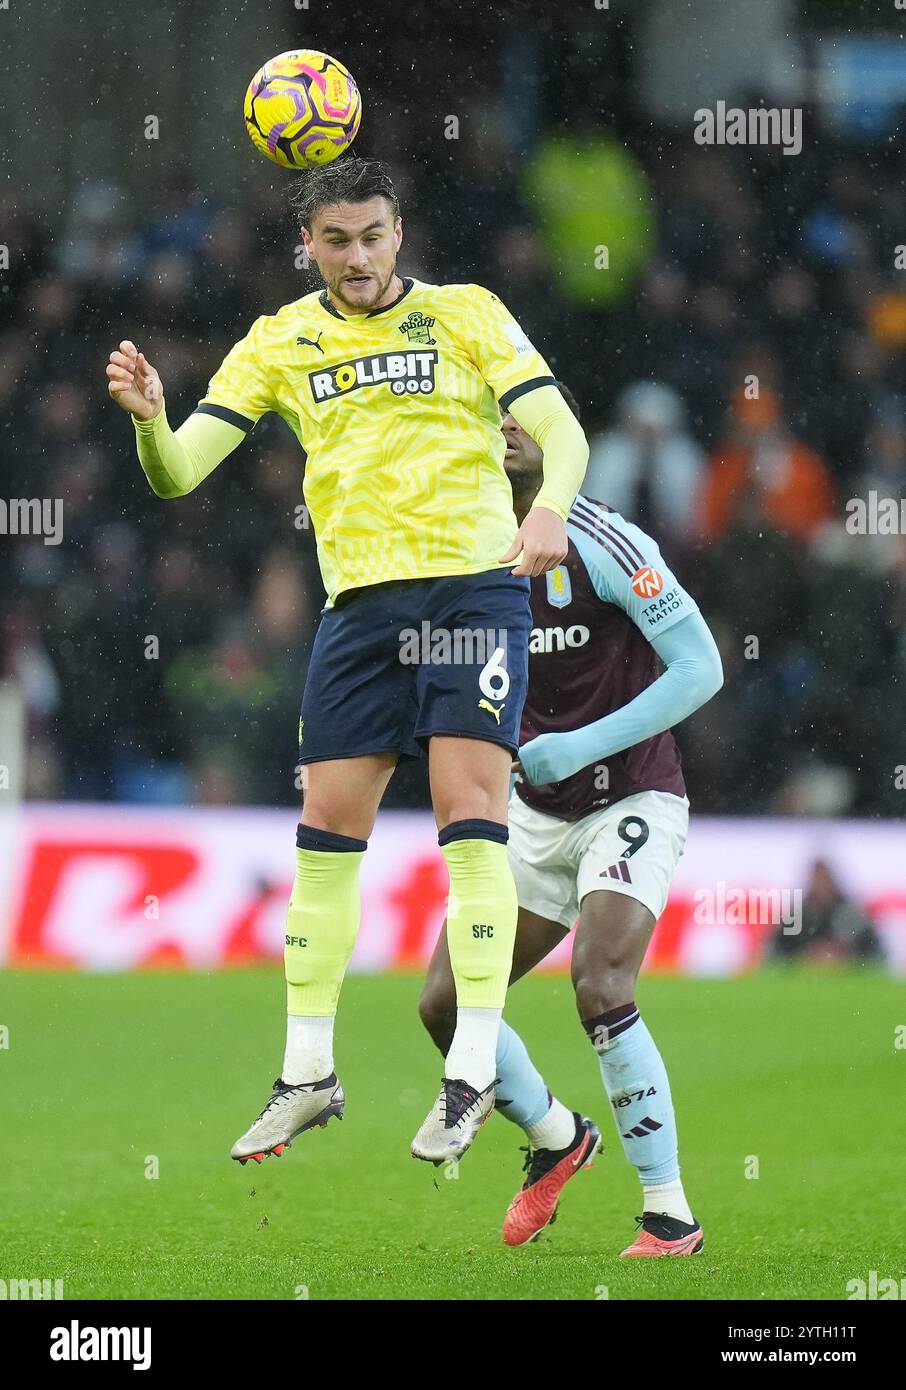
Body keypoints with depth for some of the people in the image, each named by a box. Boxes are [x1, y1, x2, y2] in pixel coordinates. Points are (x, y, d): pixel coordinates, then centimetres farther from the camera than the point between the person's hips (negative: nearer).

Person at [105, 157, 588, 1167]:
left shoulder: (465, 315, 4)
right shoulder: (279, 343, 10)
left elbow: (560, 430, -2)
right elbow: (179, 472, 5)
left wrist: (549, 506, -24)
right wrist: (148, 418, -19)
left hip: (475, 582, -3)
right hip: (360, 600, 3)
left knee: (468, 810, -13)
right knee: (327, 827, 1)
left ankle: (474, 1068, -12)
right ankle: (308, 1074, 12)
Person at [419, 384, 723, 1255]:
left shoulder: (604, 545, -17)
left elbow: (700, 668, -19)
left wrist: (585, 744, -24)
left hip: (631, 803, -6)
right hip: (535, 814, 6)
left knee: (600, 987, -25)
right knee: (446, 1003, 0)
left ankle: (671, 1218, -14)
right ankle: (555, 1139, 29)